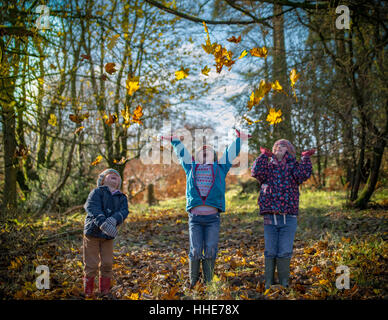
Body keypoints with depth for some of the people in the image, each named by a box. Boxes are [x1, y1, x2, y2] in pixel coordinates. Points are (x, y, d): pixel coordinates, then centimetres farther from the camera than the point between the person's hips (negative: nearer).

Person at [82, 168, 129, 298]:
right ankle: (88, 292, 18)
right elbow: (92, 207, -21)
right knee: (91, 264, 1)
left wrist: (114, 219, -31)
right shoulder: (97, 192, -4)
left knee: (107, 264, 7)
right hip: (92, 232, -3)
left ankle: (105, 291, 24)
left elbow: (123, 212, -8)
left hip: (108, 235, 4)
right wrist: (103, 223, -37)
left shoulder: (122, 198, 10)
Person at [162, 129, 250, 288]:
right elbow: (181, 151, 26)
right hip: (195, 217, 0)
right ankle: (193, 281, 14)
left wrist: (239, 139, 27)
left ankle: (208, 283, 12)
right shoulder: (191, 167, 18)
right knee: (195, 251, -3)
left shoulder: (220, 167, 18)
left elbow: (230, 153, 23)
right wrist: (173, 139, 31)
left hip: (213, 217, 0)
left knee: (210, 252, -1)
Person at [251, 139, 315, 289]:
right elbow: (256, 172, -9)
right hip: (270, 218, 1)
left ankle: (284, 282, 15)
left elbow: (303, 174, -13)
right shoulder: (268, 167, 11)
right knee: (270, 251, 4)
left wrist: (306, 158, -9)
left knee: (285, 252, 1)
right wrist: (264, 155, -4)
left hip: (289, 219, -1)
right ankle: (269, 282, 16)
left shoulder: (293, 167, 8)